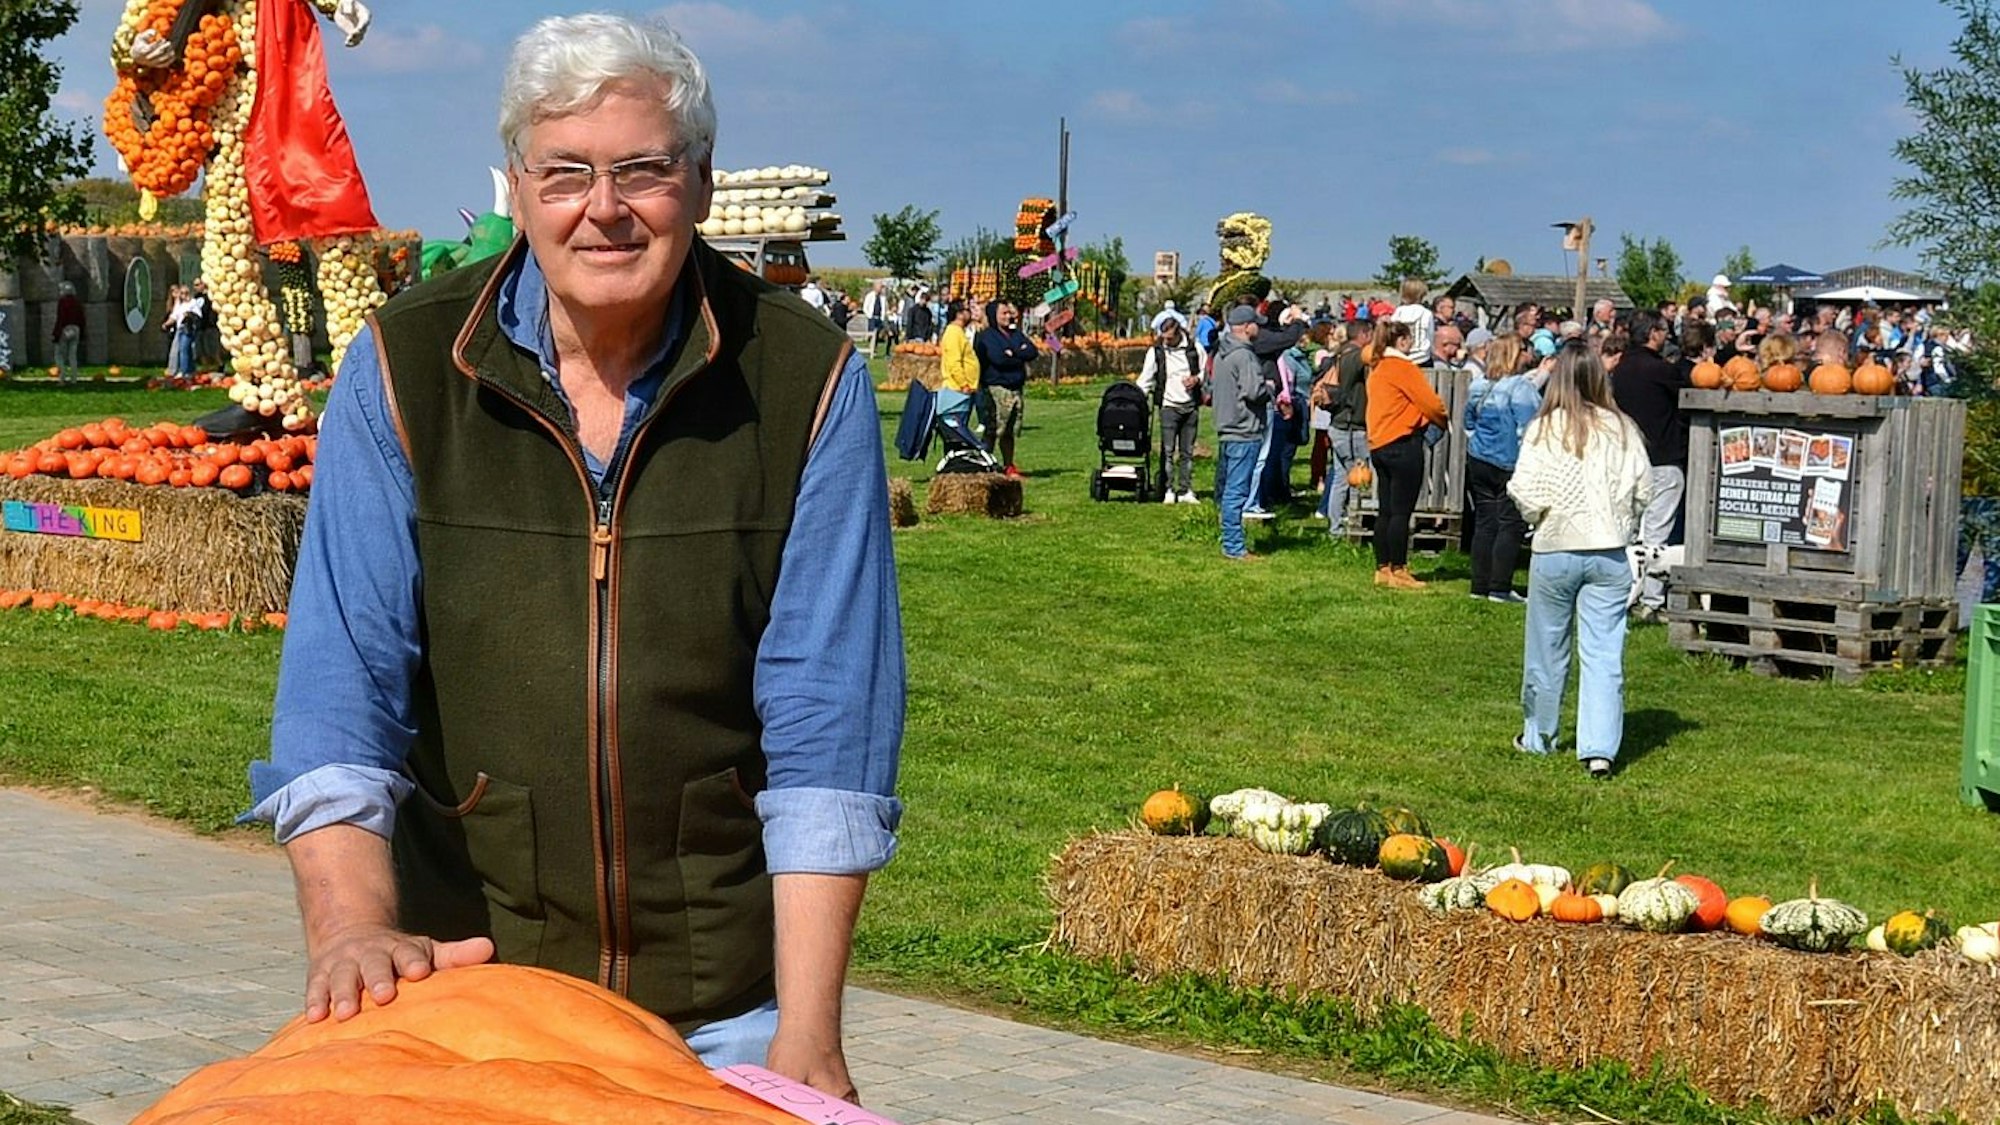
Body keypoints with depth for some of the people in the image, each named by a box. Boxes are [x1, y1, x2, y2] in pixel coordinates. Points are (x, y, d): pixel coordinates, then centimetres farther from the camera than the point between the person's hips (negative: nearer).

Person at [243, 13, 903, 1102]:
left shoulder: (807, 379, -8)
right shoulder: (404, 368, -6)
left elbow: (825, 722, -11)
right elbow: (341, 679, -11)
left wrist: (806, 1033, -15)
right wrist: (352, 925, -26)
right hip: (466, 963, 1)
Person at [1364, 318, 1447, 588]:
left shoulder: (1376, 369, 13)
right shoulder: (1404, 367, -11)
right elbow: (1431, 403, -11)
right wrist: (1445, 422, 8)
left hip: (1379, 443, 8)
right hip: (1403, 443, -8)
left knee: (1386, 510, 11)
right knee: (1402, 511, -5)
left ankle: (1383, 568, 13)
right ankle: (1398, 571, -3)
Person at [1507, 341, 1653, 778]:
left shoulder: (1543, 430, -9)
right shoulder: (1623, 430, -3)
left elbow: (1527, 494, -13)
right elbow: (1644, 490, -2)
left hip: (1555, 550, -1)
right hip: (1609, 552, 1)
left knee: (1548, 648, 14)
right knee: (1604, 652, 1)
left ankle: (1538, 736, 29)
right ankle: (1600, 748, -6)